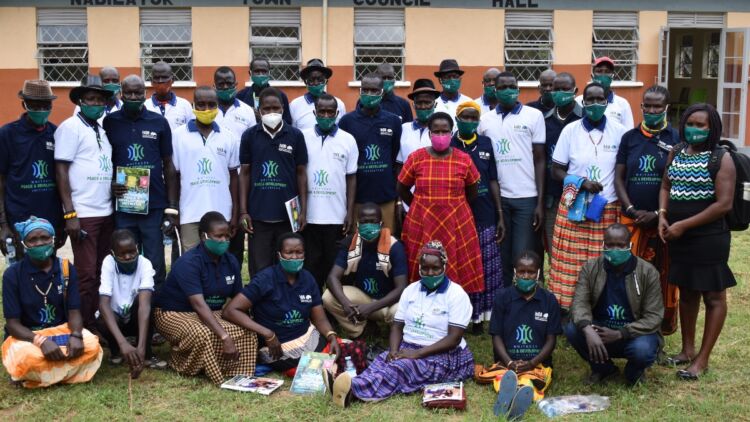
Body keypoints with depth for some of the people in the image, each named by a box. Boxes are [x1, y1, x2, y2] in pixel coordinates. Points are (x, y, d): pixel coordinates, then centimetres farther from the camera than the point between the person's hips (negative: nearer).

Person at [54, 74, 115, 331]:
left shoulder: (103, 130, 15)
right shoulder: (70, 127, -5)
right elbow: (61, 171, -10)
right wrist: (70, 214, -16)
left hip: (106, 212, 7)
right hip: (83, 214, -7)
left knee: (101, 272, 10)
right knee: (86, 275, -4)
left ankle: (99, 323, 18)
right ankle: (85, 329, 5)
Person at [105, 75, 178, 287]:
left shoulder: (159, 122, 4)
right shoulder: (109, 122, 4)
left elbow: (168, 165, 6)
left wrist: (172, 207, 2)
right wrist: (109, 185, -11)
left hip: (154, 206, 0)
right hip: (122, 207, 0)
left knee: (155, 266, 3)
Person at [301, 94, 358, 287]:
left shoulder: (348, 140, 2)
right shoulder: (303, 137, 1)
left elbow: (351, 178, 4)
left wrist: (350, 212, 0)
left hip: (337, 215, 0)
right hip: (309, 215, 0)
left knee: (335, 264, 6)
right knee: (311, 264, 6)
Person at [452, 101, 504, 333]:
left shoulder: (486, 143, 8)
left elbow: (493, 181, 9)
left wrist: (500, 216, 6)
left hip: (485, 217, 3)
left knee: (487, 268, 3)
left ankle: (480, 316, 14)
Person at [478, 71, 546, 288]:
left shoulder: (534, 115, 2)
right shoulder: (485, 120, 8)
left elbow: (539, 159, 1)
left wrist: (540, 201, -4)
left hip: (526, 197, -2)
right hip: (496, 197, 2)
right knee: (500, 258, 8)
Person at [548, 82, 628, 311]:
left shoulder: (619, 131, 2)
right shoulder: (570, 130, 2)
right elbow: (556, 170, 5)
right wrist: (581, 182, -12)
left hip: (608, 209, 0)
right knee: (570, 264, -3)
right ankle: (567, 312, 6)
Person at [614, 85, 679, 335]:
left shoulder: (677, 139, 2)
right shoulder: (629, 137, 8)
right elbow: (619, 178, 7)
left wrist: (658, 214, -8)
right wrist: (632, 210, -6)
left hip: (663, 219, -1)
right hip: (632, 218, 2)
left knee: (664, 276, 4)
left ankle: (663, 328, 14)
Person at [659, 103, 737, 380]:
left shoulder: (721, 159, -8)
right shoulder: (675, 154, 9)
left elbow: (724, 204, -14)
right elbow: (666, 186, 18)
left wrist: (684, 225, -15)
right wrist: (662, 216, -1)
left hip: (709, 238, -6)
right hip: (678, 237, 6)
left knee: (713, 296, 2)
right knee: (686, 292, 16)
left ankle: (702, 359, 10)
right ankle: (687, 350, 29)